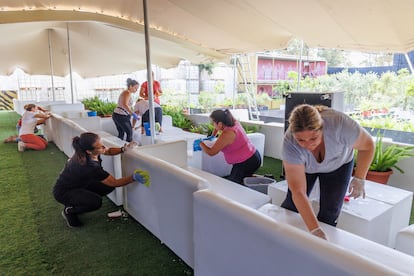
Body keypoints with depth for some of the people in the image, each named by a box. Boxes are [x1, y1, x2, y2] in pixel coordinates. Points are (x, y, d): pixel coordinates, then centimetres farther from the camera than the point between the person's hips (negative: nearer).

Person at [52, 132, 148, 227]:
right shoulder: (88, 166, -38)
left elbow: (108, 151, 4)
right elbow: (114, 182, -30)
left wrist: (123, 149, -15)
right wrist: (134, 177, -38)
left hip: (79, 183, 8)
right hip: (64, 192, -8)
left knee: (108, 186, -5)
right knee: (96, 202, -30)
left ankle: (82, 199, 13)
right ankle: (69, 211, -1)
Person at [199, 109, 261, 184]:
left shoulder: (226, 135, -25)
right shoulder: (234, 122, 0)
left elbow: (211, 152, -18)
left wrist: (201, 144, -3)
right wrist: (213, 136, 20)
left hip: (247, 163, -9)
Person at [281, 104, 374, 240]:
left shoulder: (339, 124, -40)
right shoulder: (290, 143, -37)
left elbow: (367, 145, -18)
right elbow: (298, 192, -37)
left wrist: (359, 179, -20)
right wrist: (315, 230, -41)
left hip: (338, 164, 0)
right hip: (304, 166, 0)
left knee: (329, 214, -3)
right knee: (292, 205, 2)